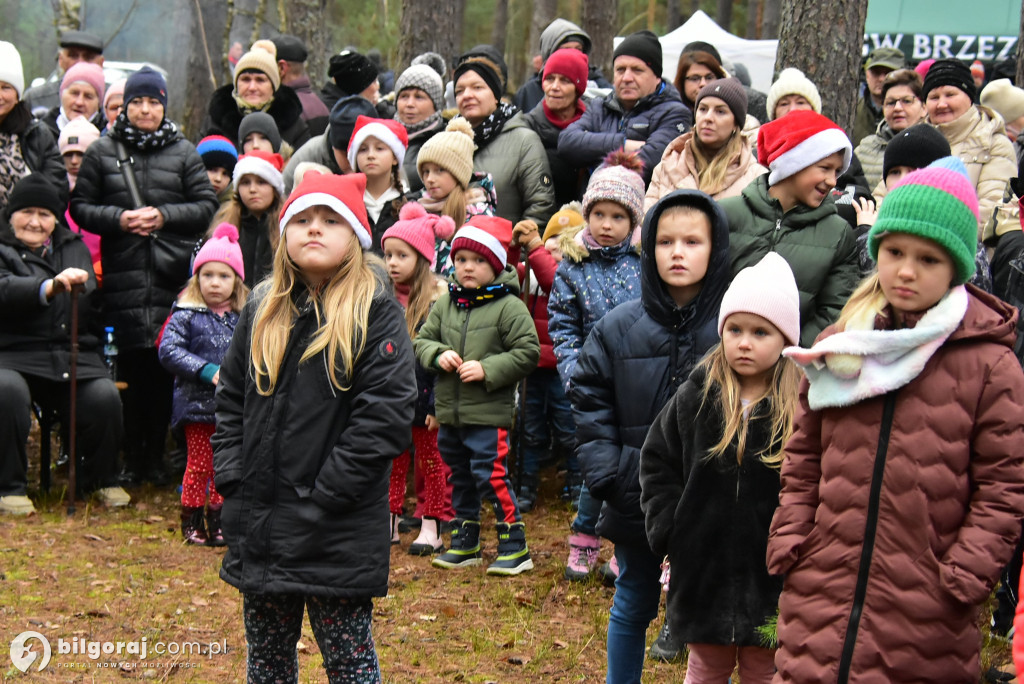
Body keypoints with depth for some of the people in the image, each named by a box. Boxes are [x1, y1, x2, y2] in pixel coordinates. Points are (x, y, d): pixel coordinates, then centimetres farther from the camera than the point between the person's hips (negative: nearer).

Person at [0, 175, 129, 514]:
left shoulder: (75, 248, 20)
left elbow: (94, 306, 29)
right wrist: (51, 287, -37)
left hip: (74, 355, 4)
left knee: (105, 397, -25)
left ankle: (102, 480, 3)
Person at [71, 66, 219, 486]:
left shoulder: (184, 153, 11)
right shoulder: (103, 152, 10)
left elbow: (206, 205, 7)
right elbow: (80, 206, 8)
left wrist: (164, 215, -7)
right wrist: (118, 218, -8)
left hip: (173, 276, 0)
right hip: (124, 275, 0)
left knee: (166, 366, -2)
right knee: (132, 365, -3)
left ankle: (157, 456, 7)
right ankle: (133, 457, 6)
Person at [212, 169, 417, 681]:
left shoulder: (375, 312, -8)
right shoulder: (263, 308, 10)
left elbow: (385, 417, -16)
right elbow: (230, 398, 14)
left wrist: (319, 499, -17)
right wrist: (231, 480, 1)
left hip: (337, 536, -5)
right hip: (259, 523, 6)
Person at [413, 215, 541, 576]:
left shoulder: (508, 306, -9)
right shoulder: (445, 304, 8)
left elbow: (528, 351, -11)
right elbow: (422, 340, 14)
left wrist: (487, 369, -18)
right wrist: (438, 355, -8)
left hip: (489, 414, -6)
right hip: (449, 411, 6)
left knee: (491, 476, -10)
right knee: (459, 477, 16)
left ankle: (515, 546, -1)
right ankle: (465, 543, 29)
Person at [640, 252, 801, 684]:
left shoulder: (804, 409, -8)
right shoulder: (694, 398, 0)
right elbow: (656, 463, 6)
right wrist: (670, 530, -2)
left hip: (772, 581, -2)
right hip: (704, 570, 2)